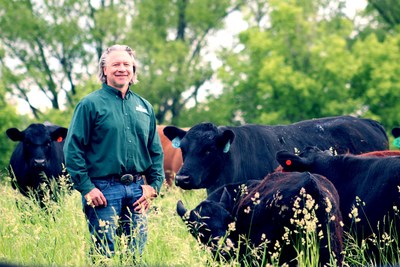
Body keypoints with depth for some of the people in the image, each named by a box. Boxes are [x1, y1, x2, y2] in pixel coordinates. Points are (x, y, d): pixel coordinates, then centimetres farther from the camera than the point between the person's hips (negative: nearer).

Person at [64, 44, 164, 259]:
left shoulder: (144, 107, 15)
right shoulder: (90, 104, -1)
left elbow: (156, 151, 18)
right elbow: (73, 148, -6)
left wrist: (154, 185, 5)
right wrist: (86, 188, -12)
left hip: (137, 190, 5)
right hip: (103, 190, -5)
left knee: (136, 255, 6)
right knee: (105, 255, -4)